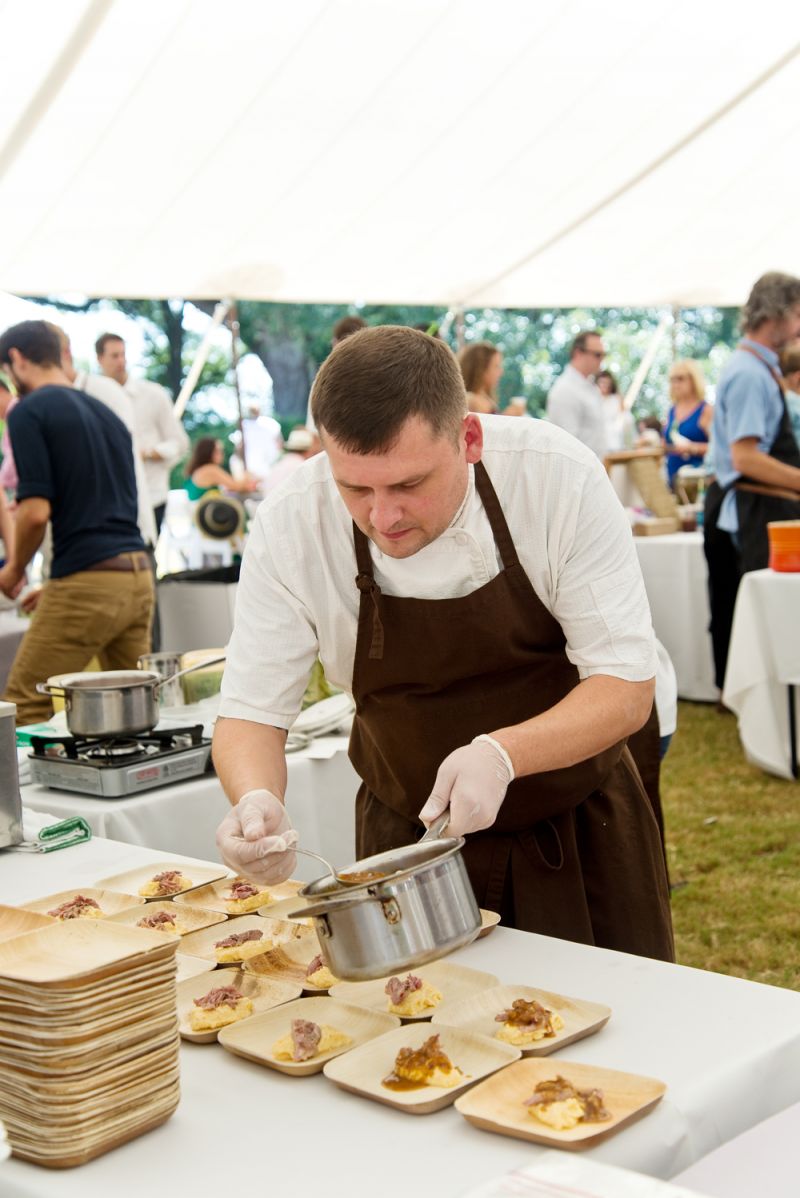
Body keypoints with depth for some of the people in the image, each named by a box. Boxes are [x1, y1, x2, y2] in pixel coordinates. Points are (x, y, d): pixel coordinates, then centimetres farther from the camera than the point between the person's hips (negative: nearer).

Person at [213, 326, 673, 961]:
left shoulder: (559, 477, -24)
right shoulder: (291, 525, -21)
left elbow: (626, 687, -21)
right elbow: (251, 713, -13)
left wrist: (501, 754, -38)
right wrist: (258, 802, -35)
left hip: (580, 834, 0)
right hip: (410, 842, 1)